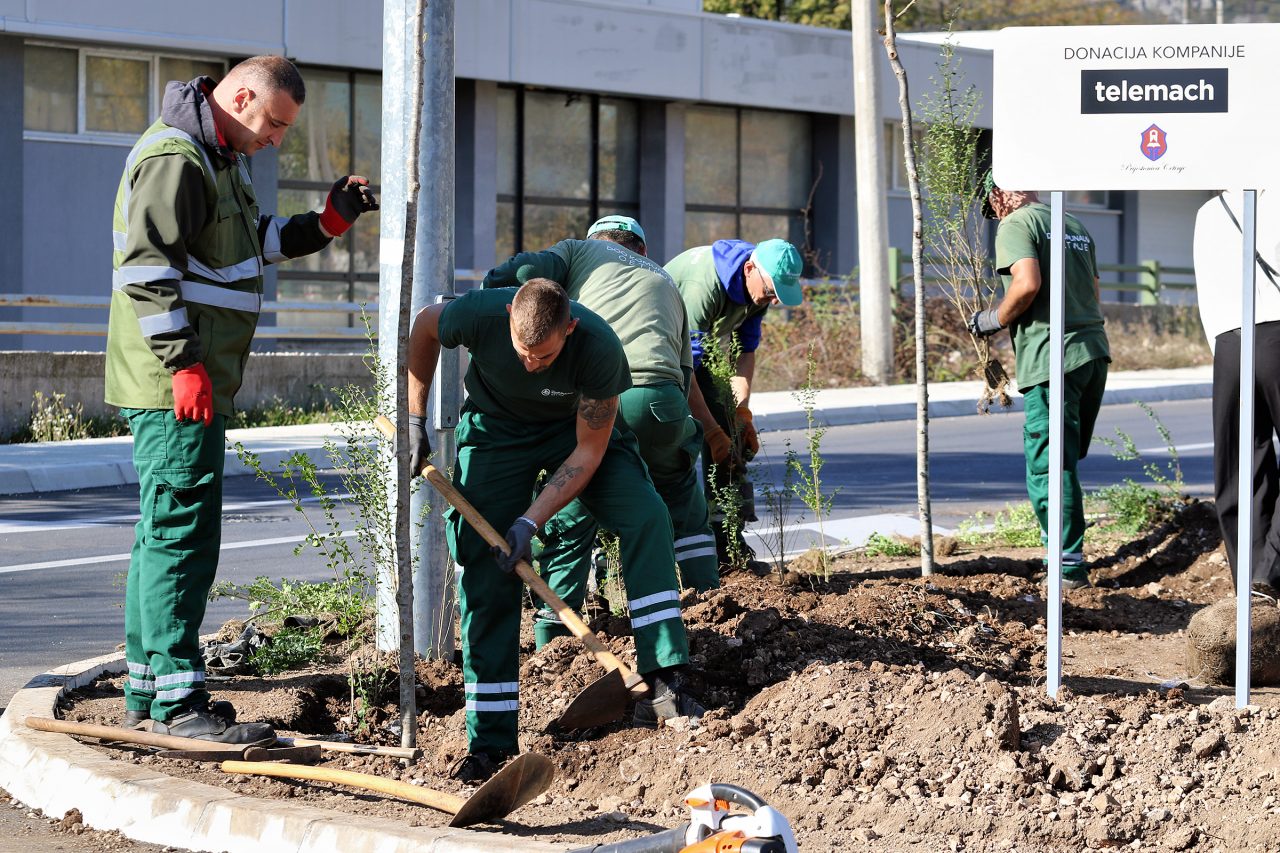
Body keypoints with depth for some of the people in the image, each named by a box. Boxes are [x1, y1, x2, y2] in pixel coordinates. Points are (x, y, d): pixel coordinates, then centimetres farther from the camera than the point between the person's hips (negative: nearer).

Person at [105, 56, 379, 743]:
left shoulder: (219, 159, 19)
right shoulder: (174, 158, -15)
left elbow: (259, 243, 29)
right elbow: (149, 269, -21)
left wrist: (327, 223, 16)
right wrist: (183, 364, -24)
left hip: (191, 383, 11)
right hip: (175, 385, -11)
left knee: (164, 532, 15)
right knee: (183, 532, -11)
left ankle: (146, 690, 22)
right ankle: (177, 702, -11)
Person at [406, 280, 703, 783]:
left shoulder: (600, 349, -35)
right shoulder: (480, 315, -33)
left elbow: (589, 453, -24)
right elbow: (424, 328, -7)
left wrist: (530, 522, -29)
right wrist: (414, 420, -6)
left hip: (576, 429, 0)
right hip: (497, 430, 0)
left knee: (645, 518, -23)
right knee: (486, 574, -9)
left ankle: (660, 686, -23)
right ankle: (490, 740, -4)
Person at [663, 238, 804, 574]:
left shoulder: (759, 285, -12)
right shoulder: (704, 284, -37)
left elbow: (744, 351, 0)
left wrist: (742, 413, -7)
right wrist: (712, 430, -32)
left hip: (706, 343, 8)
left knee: (729, 437, -3)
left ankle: (730, 548, -3)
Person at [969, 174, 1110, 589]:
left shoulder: (1016, 224, -4)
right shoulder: (1074, 224, 21)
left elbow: (1027, 283, -19)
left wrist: (993, 319, -4)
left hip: (1051, 357, -8)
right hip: (1094, 351, 8)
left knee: (1048, 466, -3)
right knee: (1069, 461, 17)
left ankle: (1069, 567, -4)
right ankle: (1068, 551, 21)